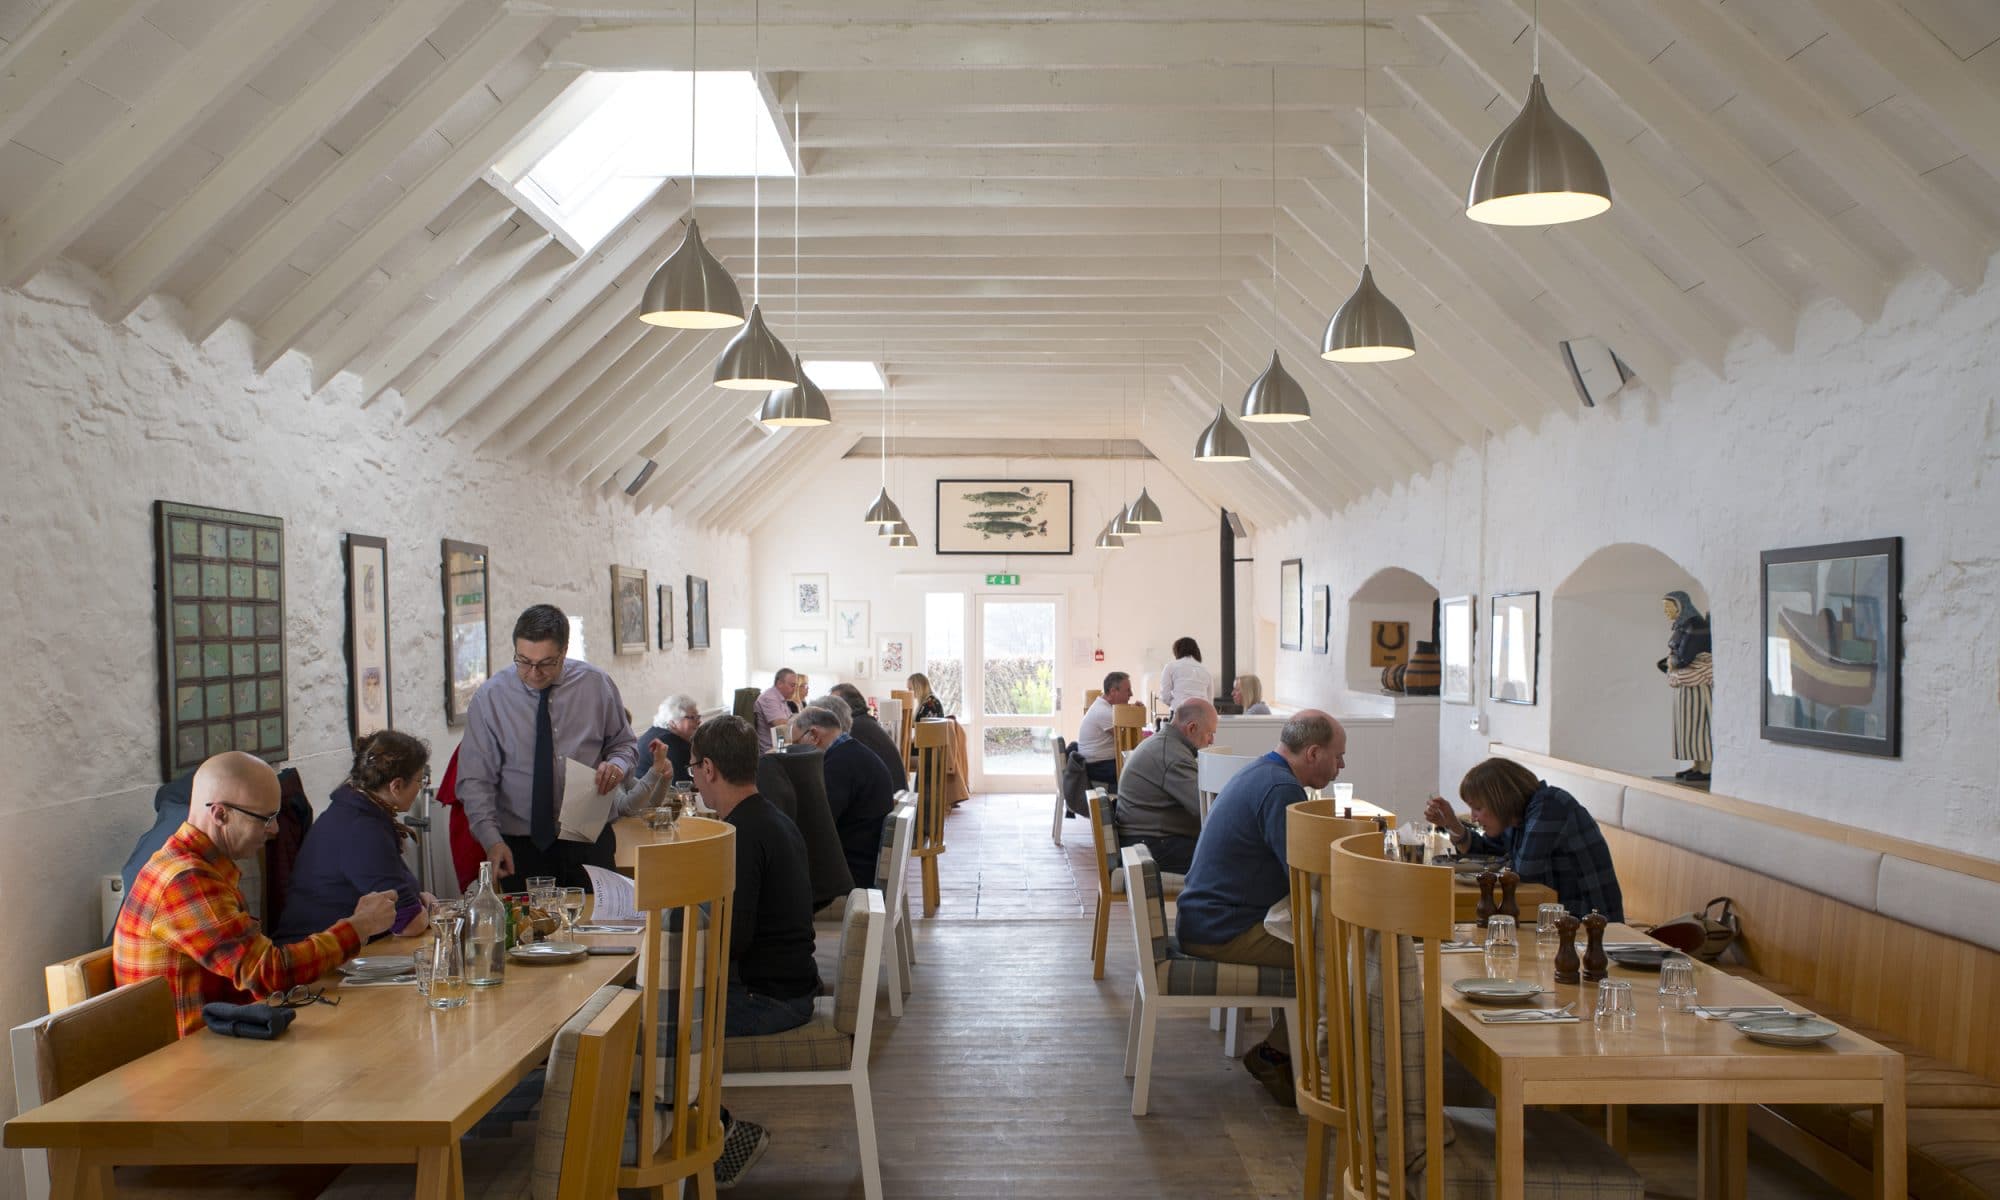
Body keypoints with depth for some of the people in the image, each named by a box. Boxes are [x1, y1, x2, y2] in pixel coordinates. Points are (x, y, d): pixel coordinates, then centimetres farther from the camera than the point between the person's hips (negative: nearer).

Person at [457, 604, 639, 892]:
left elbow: (624, 743, 12)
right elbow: (476, 780, -5)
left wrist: (617, 764, -12)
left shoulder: (597, 685, -1)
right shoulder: (489, 698, -5)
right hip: (521, 847, -1)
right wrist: (492, 839, -18)